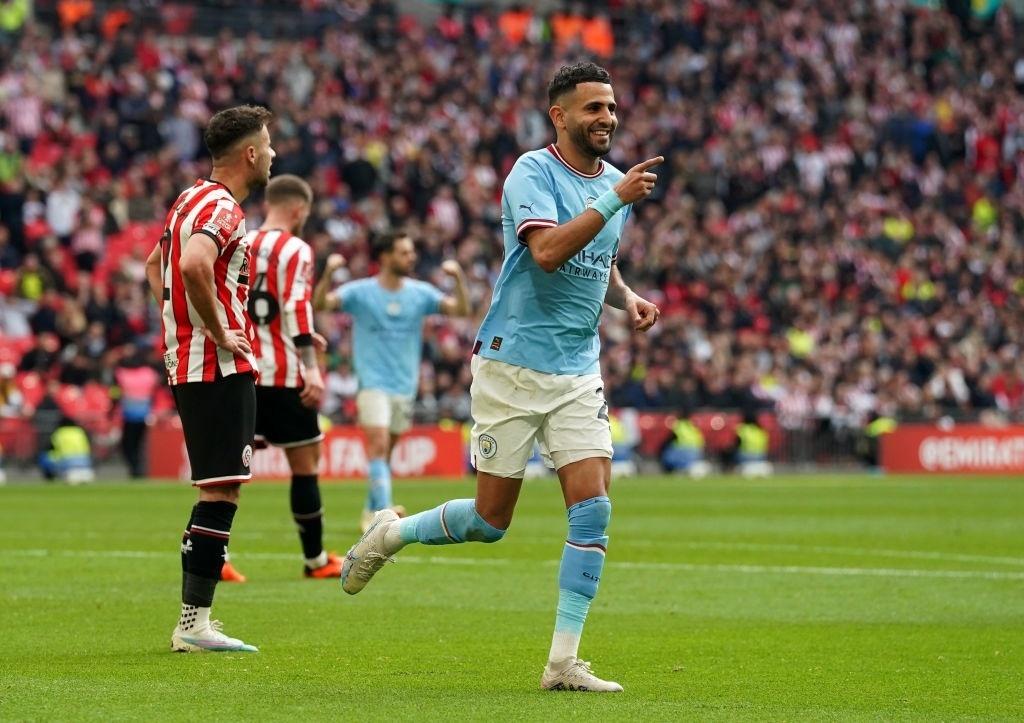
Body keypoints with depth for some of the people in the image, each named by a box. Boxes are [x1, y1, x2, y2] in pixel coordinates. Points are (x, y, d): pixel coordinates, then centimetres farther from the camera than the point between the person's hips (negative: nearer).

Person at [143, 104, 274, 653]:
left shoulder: (192, 198, 17)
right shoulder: (222, 207, -14)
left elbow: (156, 264, 31)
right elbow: (193, 264, -33)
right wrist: (219, 332, -22)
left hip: (187, 361, 10)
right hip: (219, 367, -10)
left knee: (217, 491, 15)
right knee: (221, 491, -10)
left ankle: (192, 621, 17)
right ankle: (194, 623, -11)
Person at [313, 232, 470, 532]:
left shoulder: (420, 293, 5)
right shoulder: (360, 292, -5)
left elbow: (461, 310, -1)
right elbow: (321, 304, -15)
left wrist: (458, 277, -16)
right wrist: (328, 273, -31)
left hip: (405, 385, 4)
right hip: (373, 383, -4)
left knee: (385, 451, 11)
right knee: (378, 443, -20)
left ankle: (371, 513, 24)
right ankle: (383, 511, -25)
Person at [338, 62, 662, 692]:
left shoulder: (615, 181, 11)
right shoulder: (533, 173, -11)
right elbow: (548, 250, -28)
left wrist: (627, 298, 7)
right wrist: (614, 199, -31)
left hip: (578, 373, 6)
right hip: (513, 364, -5)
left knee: (593, 507, -10)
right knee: (491, 521, 1)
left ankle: (564, 662, -5)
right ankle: (389, 534, 31)